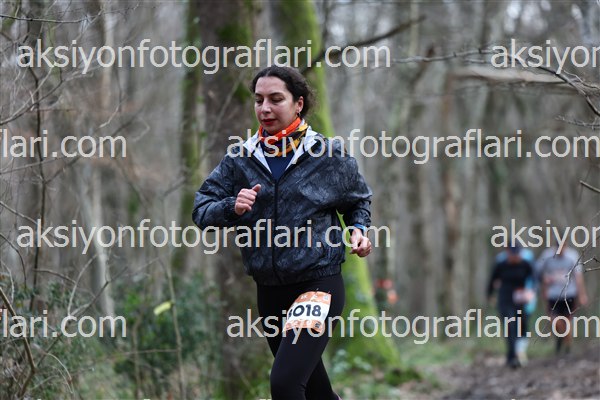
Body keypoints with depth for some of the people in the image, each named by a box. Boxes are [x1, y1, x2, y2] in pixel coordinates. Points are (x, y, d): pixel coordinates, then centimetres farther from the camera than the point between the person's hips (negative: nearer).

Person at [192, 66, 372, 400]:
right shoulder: (240, 158, 3)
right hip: (269, 290, 5)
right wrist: (232, 208, -21)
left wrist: (359, 229, -5)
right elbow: (202, 211, -1)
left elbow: (359, 200, 13)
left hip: (319, 283, -5)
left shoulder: (329, 154, -3)